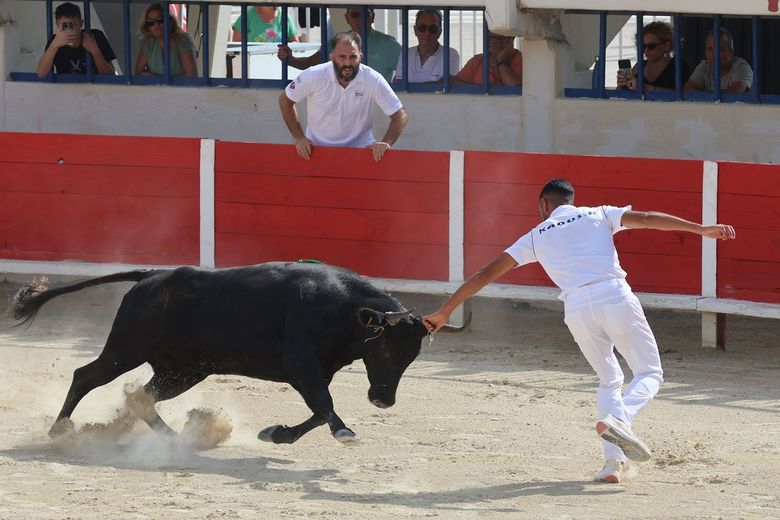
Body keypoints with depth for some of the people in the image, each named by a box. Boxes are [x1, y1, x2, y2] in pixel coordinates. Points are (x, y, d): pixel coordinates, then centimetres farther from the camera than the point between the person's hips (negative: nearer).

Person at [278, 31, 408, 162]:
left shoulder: (373, 80, -14)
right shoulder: (313, 76, -12)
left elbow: (400, 115, -7)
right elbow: (285, 100, 5)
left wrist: (386, 143, -23)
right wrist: (299, 138, -2)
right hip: (316, 150, 1)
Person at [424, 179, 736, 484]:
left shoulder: (536, 236, 21)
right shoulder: (598, 215, 21)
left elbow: (487, 273, 19)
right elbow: (647, 219, 8)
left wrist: (444, 311, 23)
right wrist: (701, 230, 6)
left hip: (577, 307, 2)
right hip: (615, 297, -2)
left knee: (609, 381, 20)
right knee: (649, 373, 10)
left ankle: (613, 461, 4)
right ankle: (619, 420, -21)